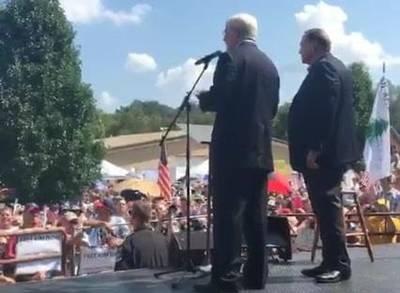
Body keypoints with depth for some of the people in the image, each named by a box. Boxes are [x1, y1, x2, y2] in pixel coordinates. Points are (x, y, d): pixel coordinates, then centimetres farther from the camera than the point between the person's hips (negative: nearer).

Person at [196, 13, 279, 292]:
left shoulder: (231, 58, -6)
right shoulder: (269, 64, 16)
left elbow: (220, 98, -16)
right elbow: (272, 108, 18)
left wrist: (203, 97, 4)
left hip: (233, 148, -7)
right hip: (260, 149, 8)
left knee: (228, 212, -6)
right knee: (256, 214, 9)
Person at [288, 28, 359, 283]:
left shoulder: (323, 68, -12)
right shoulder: (334, 66, 20)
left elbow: (325, 110, -22)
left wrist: (314, 149, -23)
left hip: (322, 153, -11)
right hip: (332, 151, 11)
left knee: (328, 208, -7)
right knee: (327, 207, 12)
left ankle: (339, 265, -2)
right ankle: (332, 262, 17)